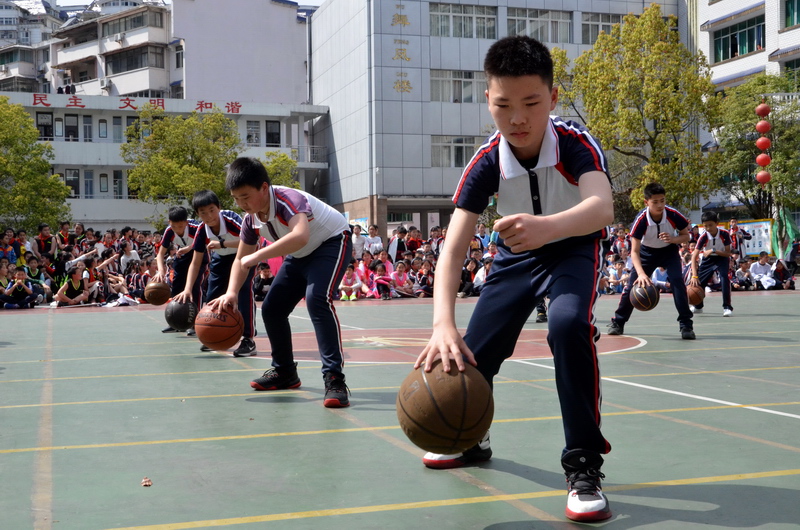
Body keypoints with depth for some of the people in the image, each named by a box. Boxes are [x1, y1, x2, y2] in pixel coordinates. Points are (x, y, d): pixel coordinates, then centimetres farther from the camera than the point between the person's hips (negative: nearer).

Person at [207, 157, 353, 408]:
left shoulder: (288, 199, -34)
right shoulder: (251, 219, -9)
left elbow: (300, 236, -54)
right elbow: (241, 259, 2)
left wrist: (257, 256, -51)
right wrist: (231, 292, -16)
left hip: (332, 242, -9)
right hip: (300, 255, 9)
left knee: (317, 299, -32)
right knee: (271, 309, 5)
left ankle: (334, 379, -31)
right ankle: (285, 372, 24)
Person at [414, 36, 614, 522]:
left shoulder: (577, 144, -31)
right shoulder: (486, 163, -25)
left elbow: (602, 207, -51)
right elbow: (454, 247, -32)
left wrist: (548, 225, -74)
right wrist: (443, 324, -49)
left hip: (576, 247, -3)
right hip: (518, 253, 3)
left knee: (569, 323, -33)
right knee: (474, 350, -2)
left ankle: (584, 466, -19)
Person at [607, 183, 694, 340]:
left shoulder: (673, 214, -28)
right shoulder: (641, 219, -31)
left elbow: (686, 236, -11)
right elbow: (634, 251, -28)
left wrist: (672, 239, -33)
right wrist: (641, 273, -43)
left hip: (669, 250, 0)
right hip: (647, 251, 0)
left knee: (677, 280, -20)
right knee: (633, 284, -3)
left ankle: (686, 324, -12)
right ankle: (618, 322, 14)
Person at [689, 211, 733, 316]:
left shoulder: (724, 234, -24)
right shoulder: (703, 237, -24)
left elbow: (728, 253, -18)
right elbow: (694, 256, -28)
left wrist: (713, 251, -33)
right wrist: (694, 275, -38)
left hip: (721, 258, -2)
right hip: (707, 259, 2)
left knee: (724, 277, -28)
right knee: (698, 281, 2)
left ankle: (727, 307, -20)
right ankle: (698, 306, 30)